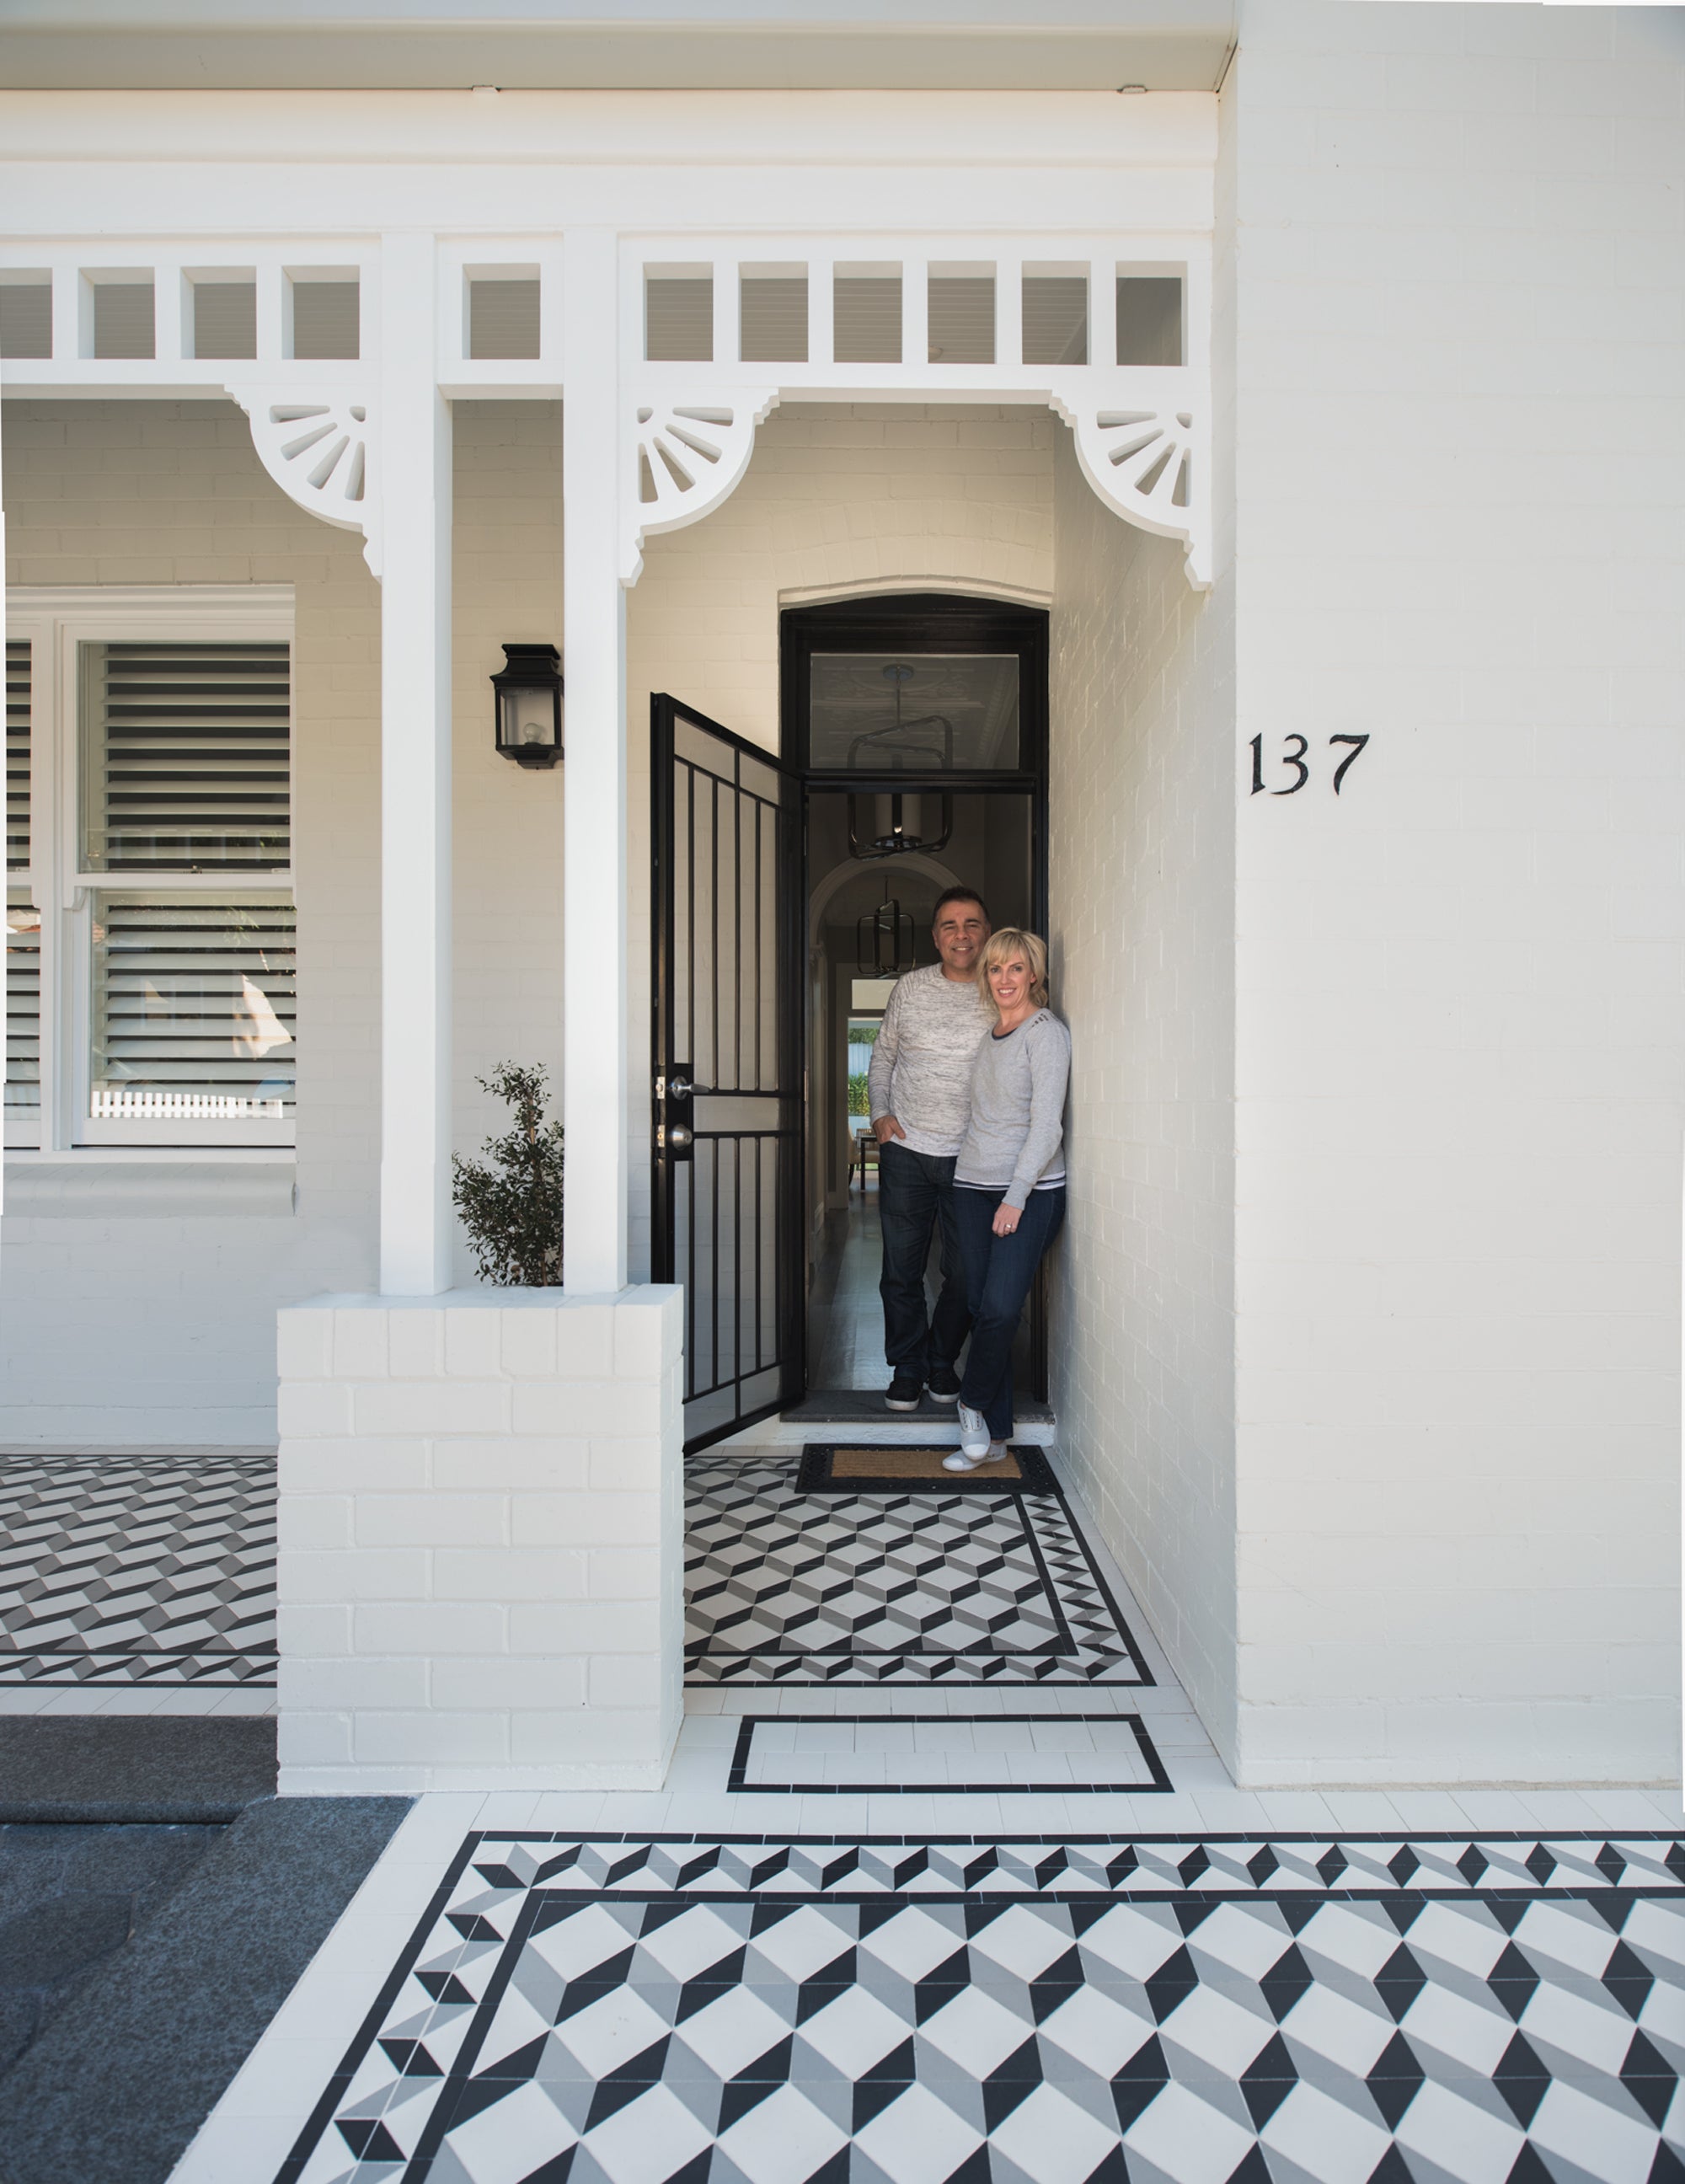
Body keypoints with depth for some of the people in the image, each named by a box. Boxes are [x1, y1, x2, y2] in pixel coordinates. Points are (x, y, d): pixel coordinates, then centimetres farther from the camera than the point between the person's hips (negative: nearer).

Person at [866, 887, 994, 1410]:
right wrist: (880, 1112, 1)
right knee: (901, 1270, 6)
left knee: (965, 1274, 7)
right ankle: (906, 1367, 23)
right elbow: (883, 1056, 15)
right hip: (905, 1151, 1)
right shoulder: (910, 988, 5)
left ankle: (942, 1362, 29)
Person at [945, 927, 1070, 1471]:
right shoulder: (990, 1033, 15)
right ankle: (993, 1436, 15)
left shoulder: (1046, 1033, -6)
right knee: (980, 1308, 5)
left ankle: (973, 1405, 10)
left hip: (1030, 1190, -6)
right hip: (974, 1184, 6)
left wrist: (1016, 1196, -17)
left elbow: (1047, 1125, -13)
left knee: (1000, 1308, -15)